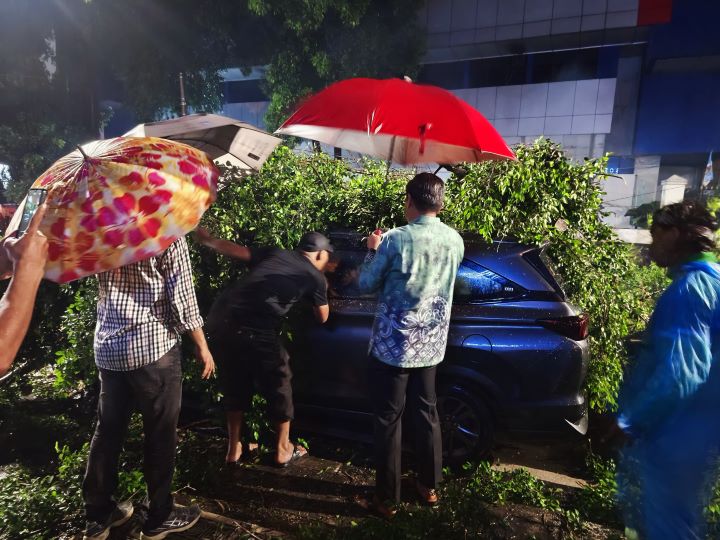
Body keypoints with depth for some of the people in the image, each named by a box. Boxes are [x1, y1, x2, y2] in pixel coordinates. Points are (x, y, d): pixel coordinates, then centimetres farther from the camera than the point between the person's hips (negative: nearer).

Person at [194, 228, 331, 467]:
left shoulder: (275, 253, 21)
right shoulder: (315, 276, 12)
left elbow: (237, 250, 23)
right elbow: (323, 318, 22)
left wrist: (208, 240, 38)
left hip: (221, 319, 6)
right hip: (255, 331, -5)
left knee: (235, 385, 24)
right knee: (278, 387, 18)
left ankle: (234, 448, 37)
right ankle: (283, 450, 31)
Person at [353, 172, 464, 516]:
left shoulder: (396, 240, -19)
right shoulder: (455, 241, -2)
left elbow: (365, 285, -8)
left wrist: (373, 250, 7)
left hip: (393, 345, -5)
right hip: (431, 345, 5)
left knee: (389, 420, 8)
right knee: (426, 414, 19)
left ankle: (387, 499, 21)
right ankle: (429, 486, 35)